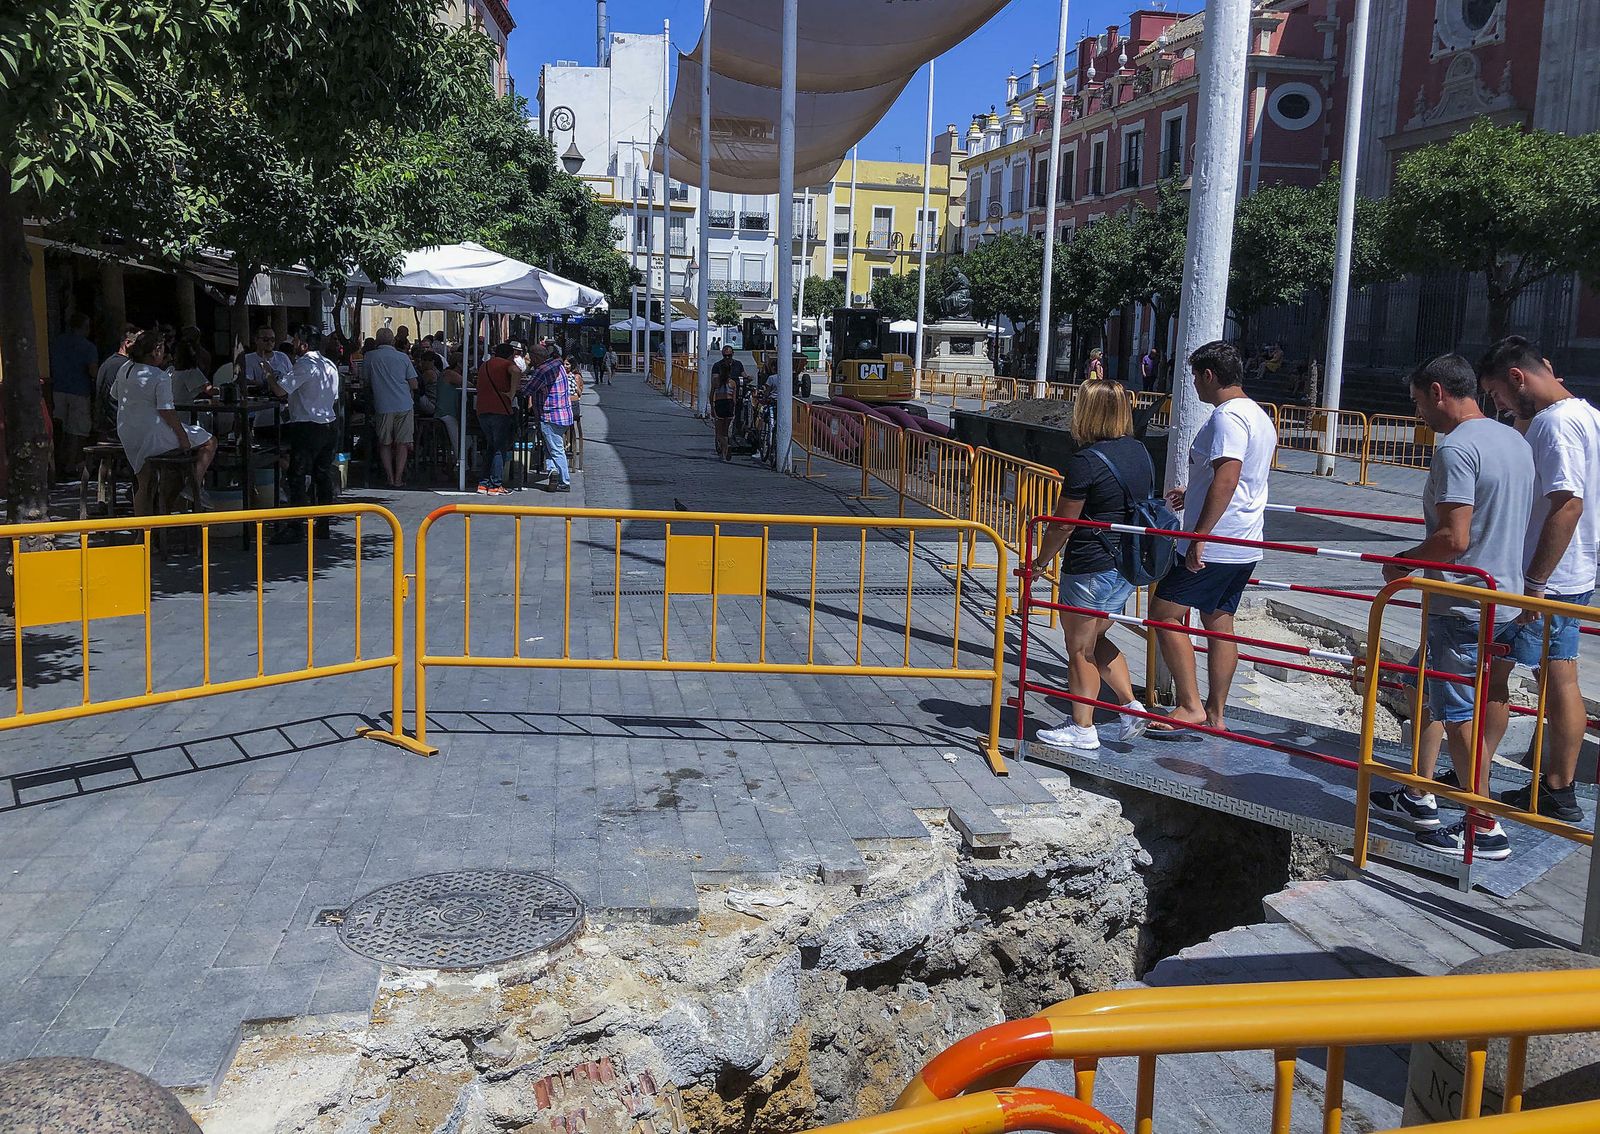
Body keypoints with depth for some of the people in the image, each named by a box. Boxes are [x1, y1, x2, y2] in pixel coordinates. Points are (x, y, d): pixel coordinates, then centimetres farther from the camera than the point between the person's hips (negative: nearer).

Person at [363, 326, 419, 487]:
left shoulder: (369, 357, 2)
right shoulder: (403, 357, 3)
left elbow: (366, 382, 11)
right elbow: (414, 385, 4)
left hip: (383, 406, 0)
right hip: (405, 406, 0)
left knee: (385, 444, 10)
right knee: (402, 443, 5)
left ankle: (390, 478, 6)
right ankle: (398, 478, 1)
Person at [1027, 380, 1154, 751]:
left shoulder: (1086, 461, -18)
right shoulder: (1140, 452, 5)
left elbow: (1064, 524, -14)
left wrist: (1040, 562, -1)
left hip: (1090, 566, -8)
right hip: (1128, 567, 8)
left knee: (1080, 649, 7)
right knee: (1095, 638, 24)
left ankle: (1082, 729, 16)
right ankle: (1131, 706, 18)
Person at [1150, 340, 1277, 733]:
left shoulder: (1227, 417, -16)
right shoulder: (1260, 417, 16)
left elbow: (1226, 480, -26)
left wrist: (1199, 537, -27)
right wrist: (1192, 494, 33)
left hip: (1213, 546, -10)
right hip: (1245, 547, 10)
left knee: (1163, 611, -3)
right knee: (1219, 621, 15)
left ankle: (1190, 705, -3)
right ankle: (1216, 713, 19)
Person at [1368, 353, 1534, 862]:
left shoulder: (1455, 448, -19)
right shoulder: (1517, 442, 11)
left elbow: (1454, 539, -25)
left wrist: (1403, 562, -10)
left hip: (1462, 606, -10)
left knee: (1458, 715, 1)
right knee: (1424, 687, 21)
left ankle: (1486, 830, 9)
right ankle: (1420, 798, 29)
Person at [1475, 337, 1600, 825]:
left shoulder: (1554, 422, -19)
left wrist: (1533, 584, -25)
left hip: (1541, 580, -9)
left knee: (1491, 672, 0)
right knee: (1560, 679, 12)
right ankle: (1558, 791, 19)